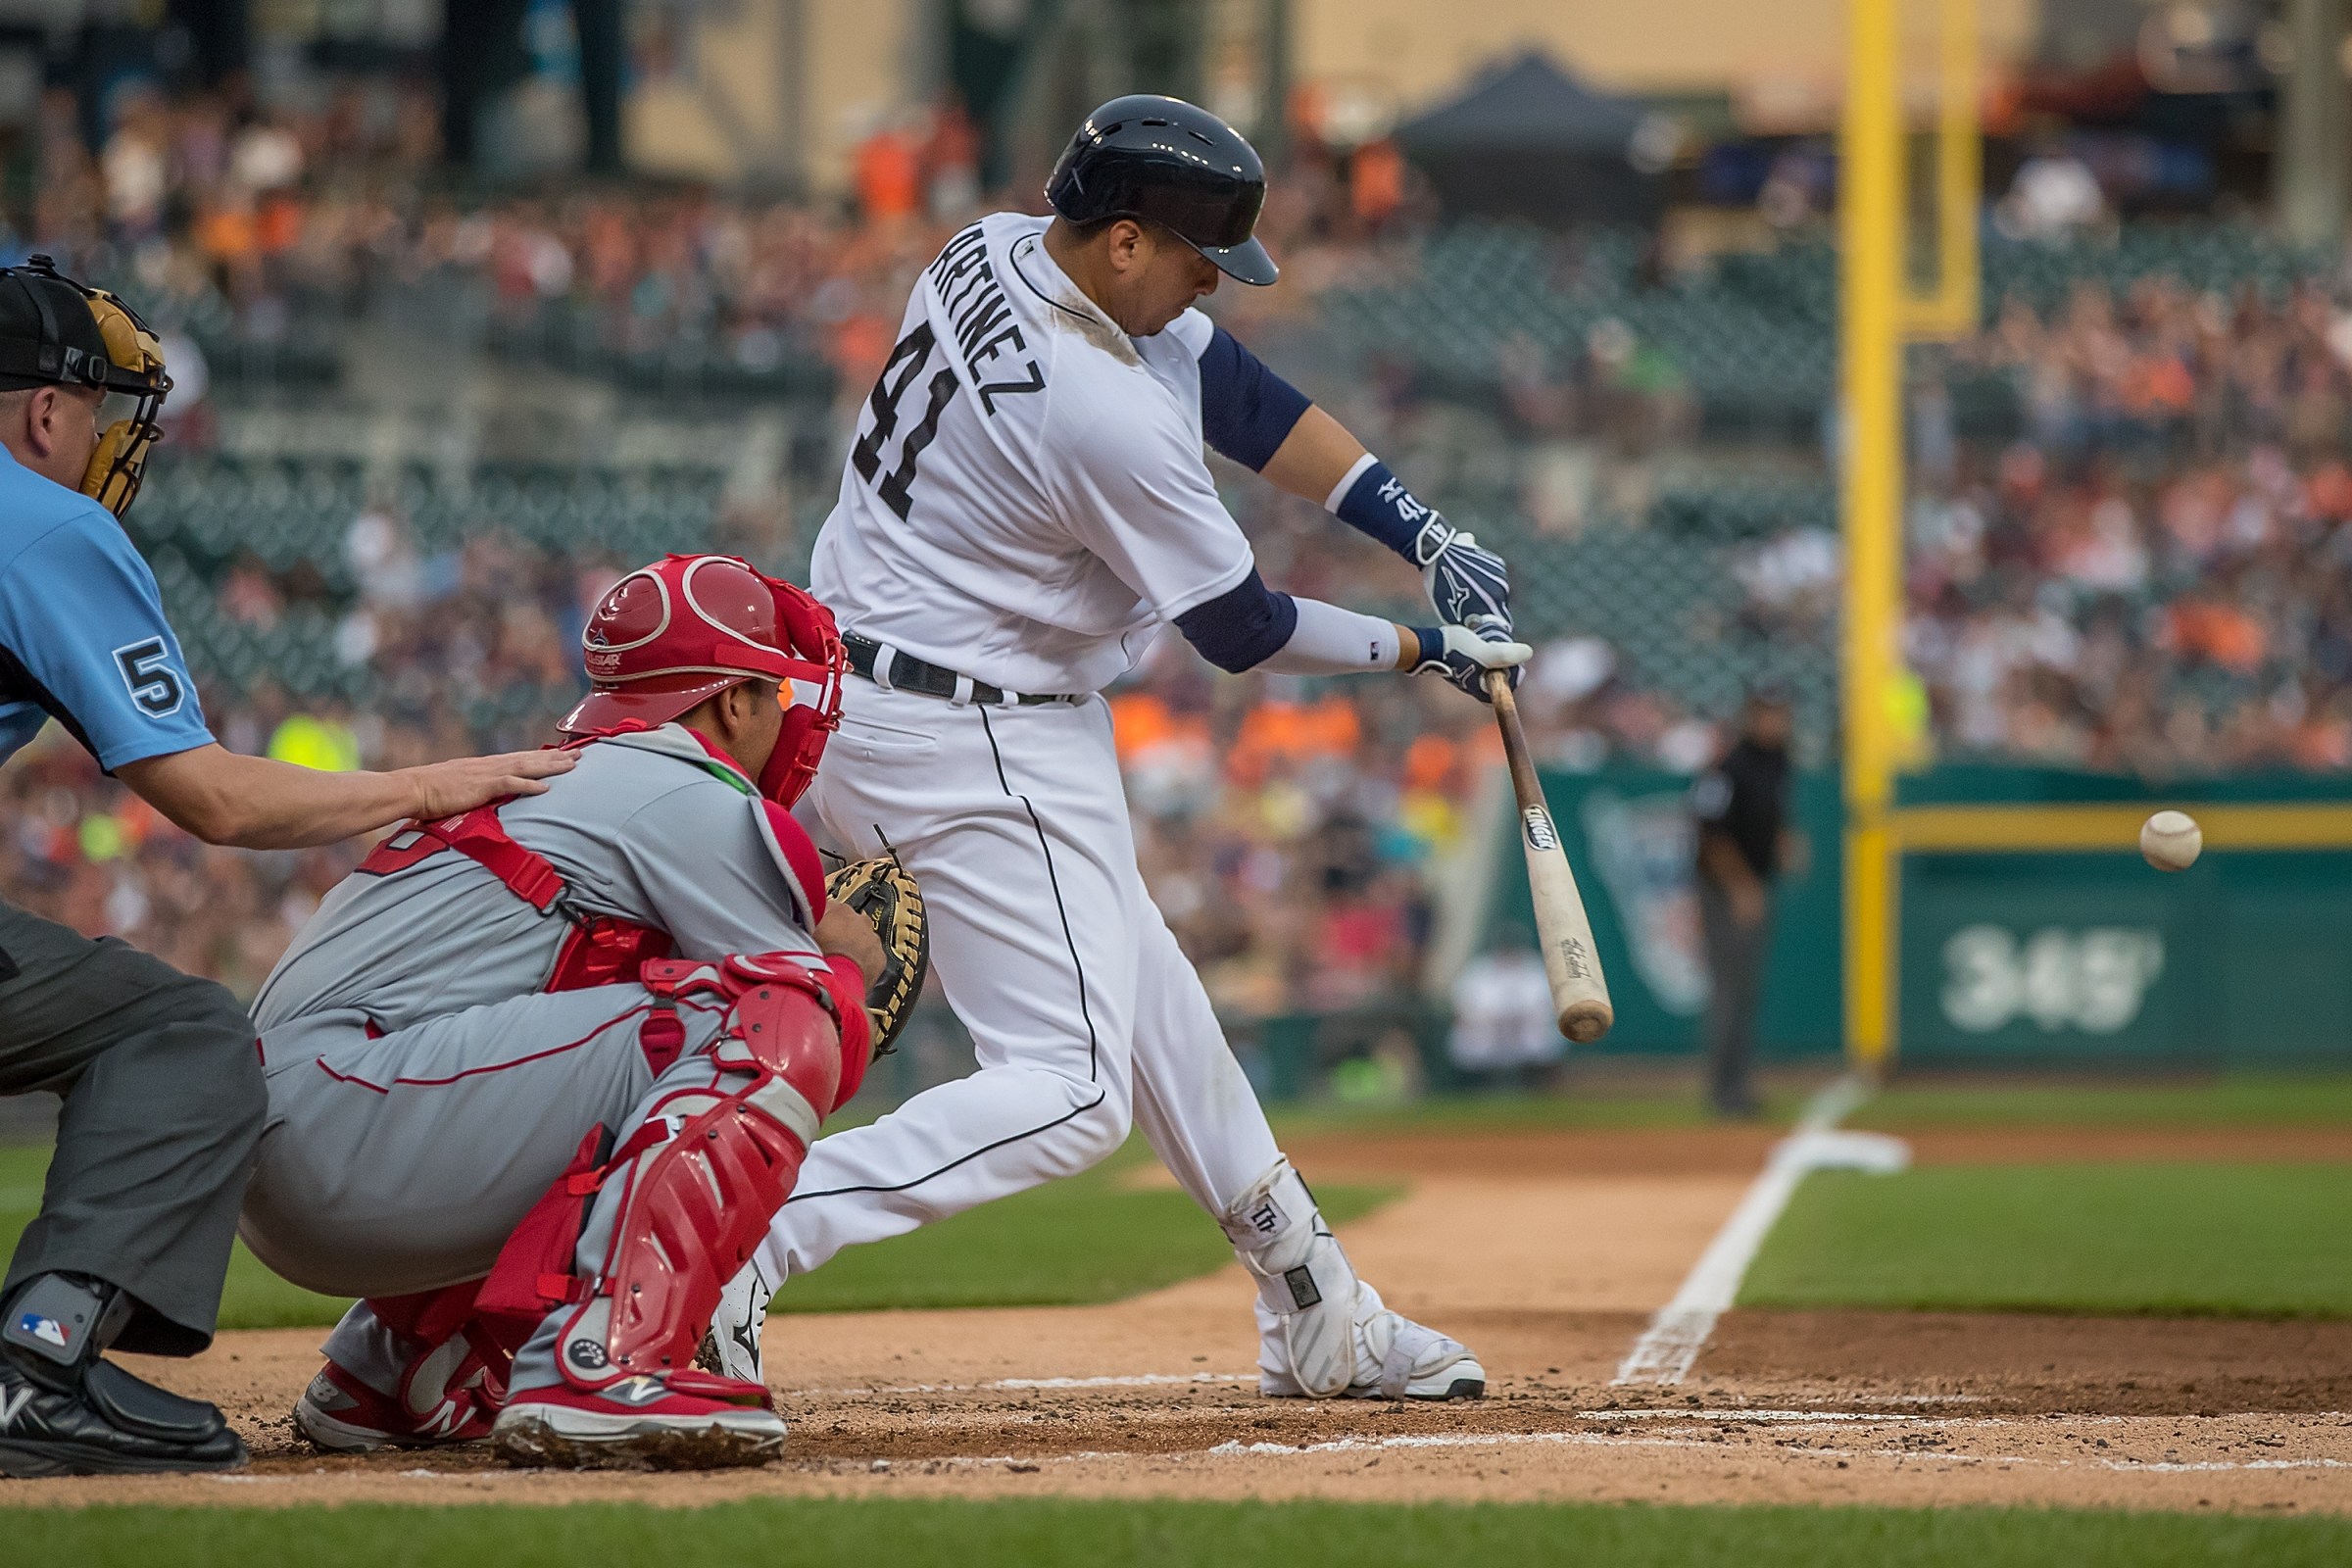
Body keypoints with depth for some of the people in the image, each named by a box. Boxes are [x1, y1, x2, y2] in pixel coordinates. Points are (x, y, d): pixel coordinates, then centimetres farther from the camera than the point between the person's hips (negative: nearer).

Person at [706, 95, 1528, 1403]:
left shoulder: (995, 255, 0)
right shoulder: (1107, 419, -28)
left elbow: (1239, 394, 8)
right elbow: (1241, 629, -13)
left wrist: (1424, 530, 2)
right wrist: (1425, 649, 2)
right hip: (975, 744, -11)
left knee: (1143, 996, 20)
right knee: (1072, 1090, -10)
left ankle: (1318, 1315, 32)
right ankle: (732, 1249, -20)